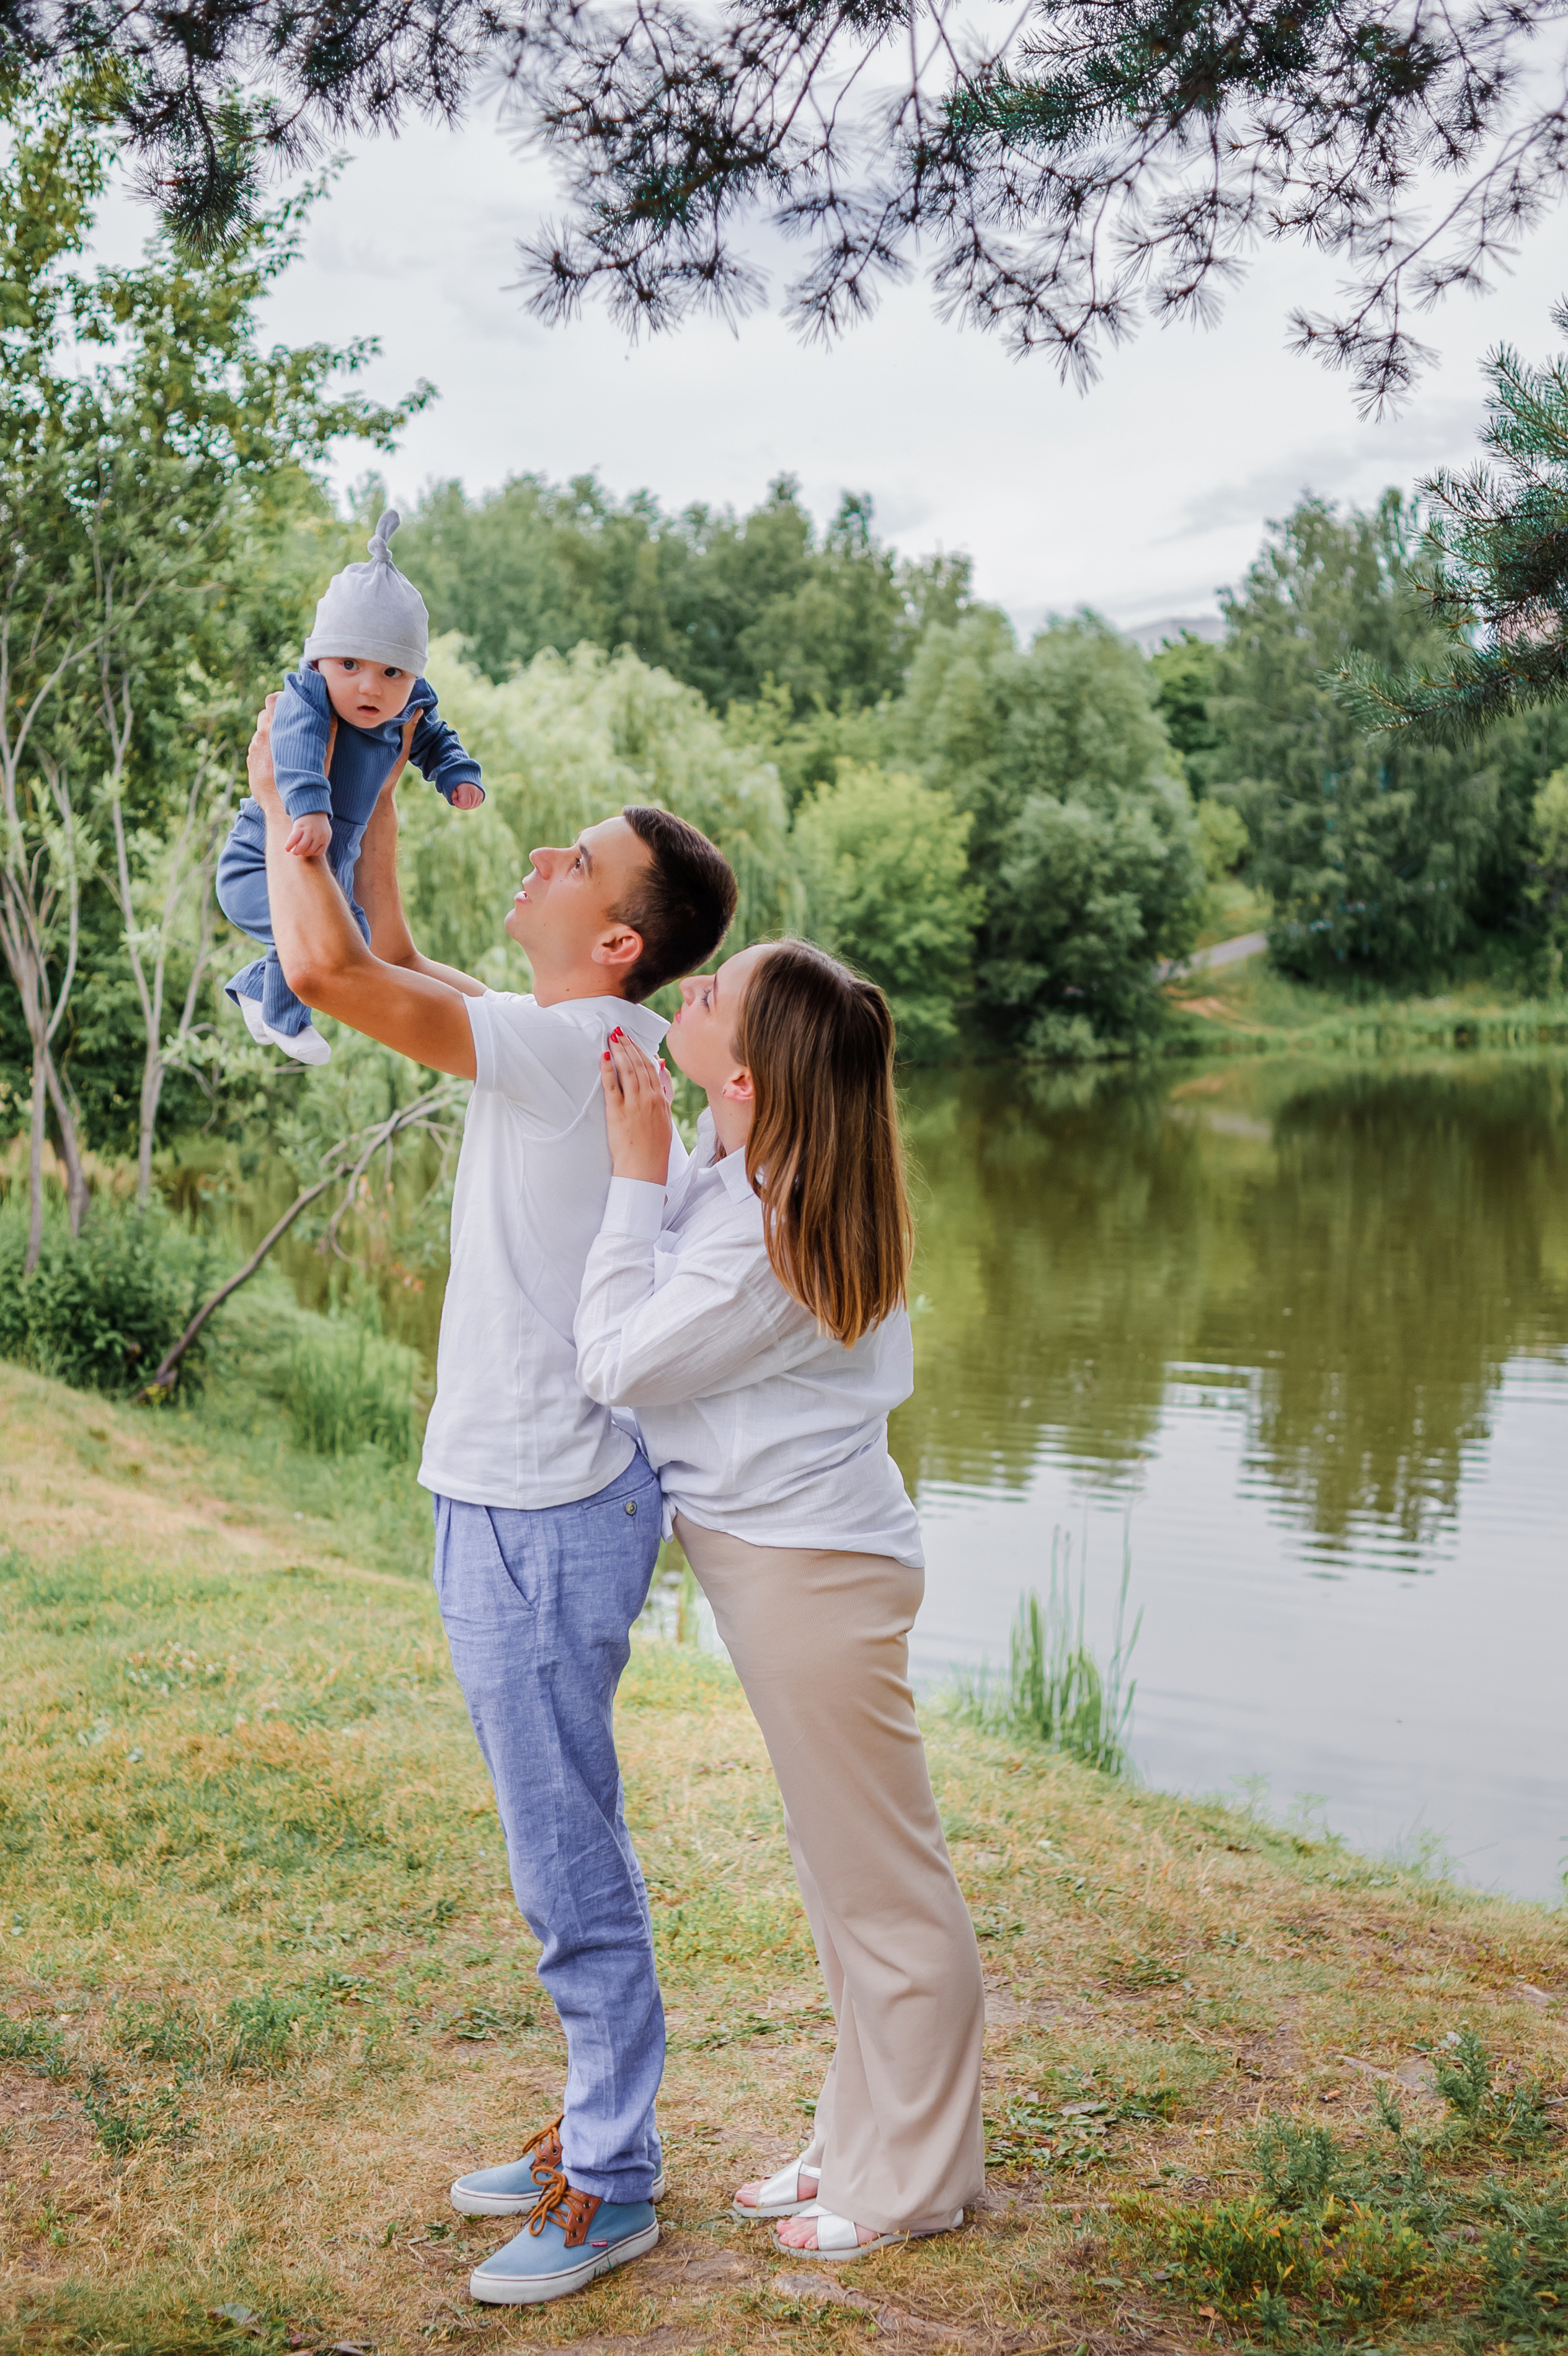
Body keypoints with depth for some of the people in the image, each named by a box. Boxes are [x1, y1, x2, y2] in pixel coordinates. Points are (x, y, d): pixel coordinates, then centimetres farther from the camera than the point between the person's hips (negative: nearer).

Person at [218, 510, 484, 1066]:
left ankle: (254, 985, 47)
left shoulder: (408, 716, -8)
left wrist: (458, 775, -6)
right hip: (260, 866, -8)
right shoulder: (307, 699, -29)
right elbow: (296, 748, -50)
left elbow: (435, 742, 15)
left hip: (332, 868, 8)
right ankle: (283, 1016, -6)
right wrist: (309, 810, -68)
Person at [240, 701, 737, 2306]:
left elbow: (328, 970, -25)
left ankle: (612, 2184, 16)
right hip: (500, 1498, 10)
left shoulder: (585, 1046, -20)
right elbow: (384, 965, 24)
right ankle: (596, 2122, 34)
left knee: (569, 1861, 2)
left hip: (545, 1513, -10)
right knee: (557, 1848, 19)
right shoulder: (549, 1040, 8)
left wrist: (280, 802, -9)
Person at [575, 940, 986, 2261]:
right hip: (785, 1555, 11)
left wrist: (638, 1174, -17)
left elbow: (615, 1363, -20)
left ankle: (914, 2185, 23)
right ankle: (862, 2142, 38)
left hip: (813, 1573, -10)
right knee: (844, 1878, 21)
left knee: (884, 1884, 6)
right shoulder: (752, 1172, 2)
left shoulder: (766, 1237, -27)